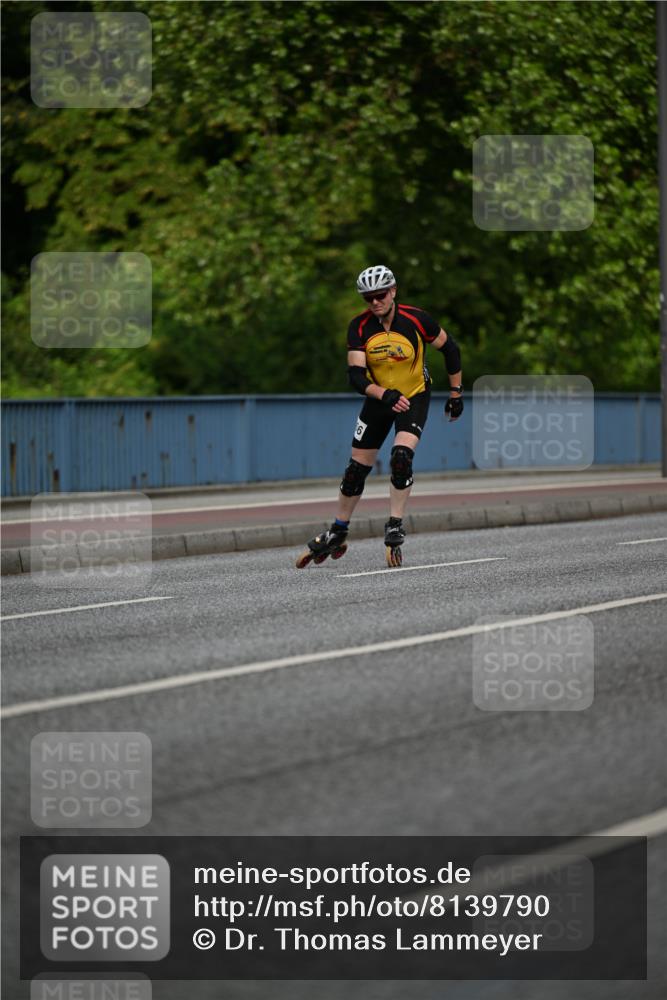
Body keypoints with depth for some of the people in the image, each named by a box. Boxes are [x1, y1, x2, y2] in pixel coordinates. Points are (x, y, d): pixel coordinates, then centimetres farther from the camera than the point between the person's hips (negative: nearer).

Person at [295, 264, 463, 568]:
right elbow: (355, 375, -23)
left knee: (401, 457, -25)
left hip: (414, 397, -3)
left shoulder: (416, 320, -22)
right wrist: (385, 395, -40)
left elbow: (450, 348, -6)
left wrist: (456, 392, -2)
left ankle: (395, 528, -12)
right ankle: (337, 535, 20)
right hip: (378, 398, 3)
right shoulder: (359, 327, -17)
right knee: (357, 468, 5)